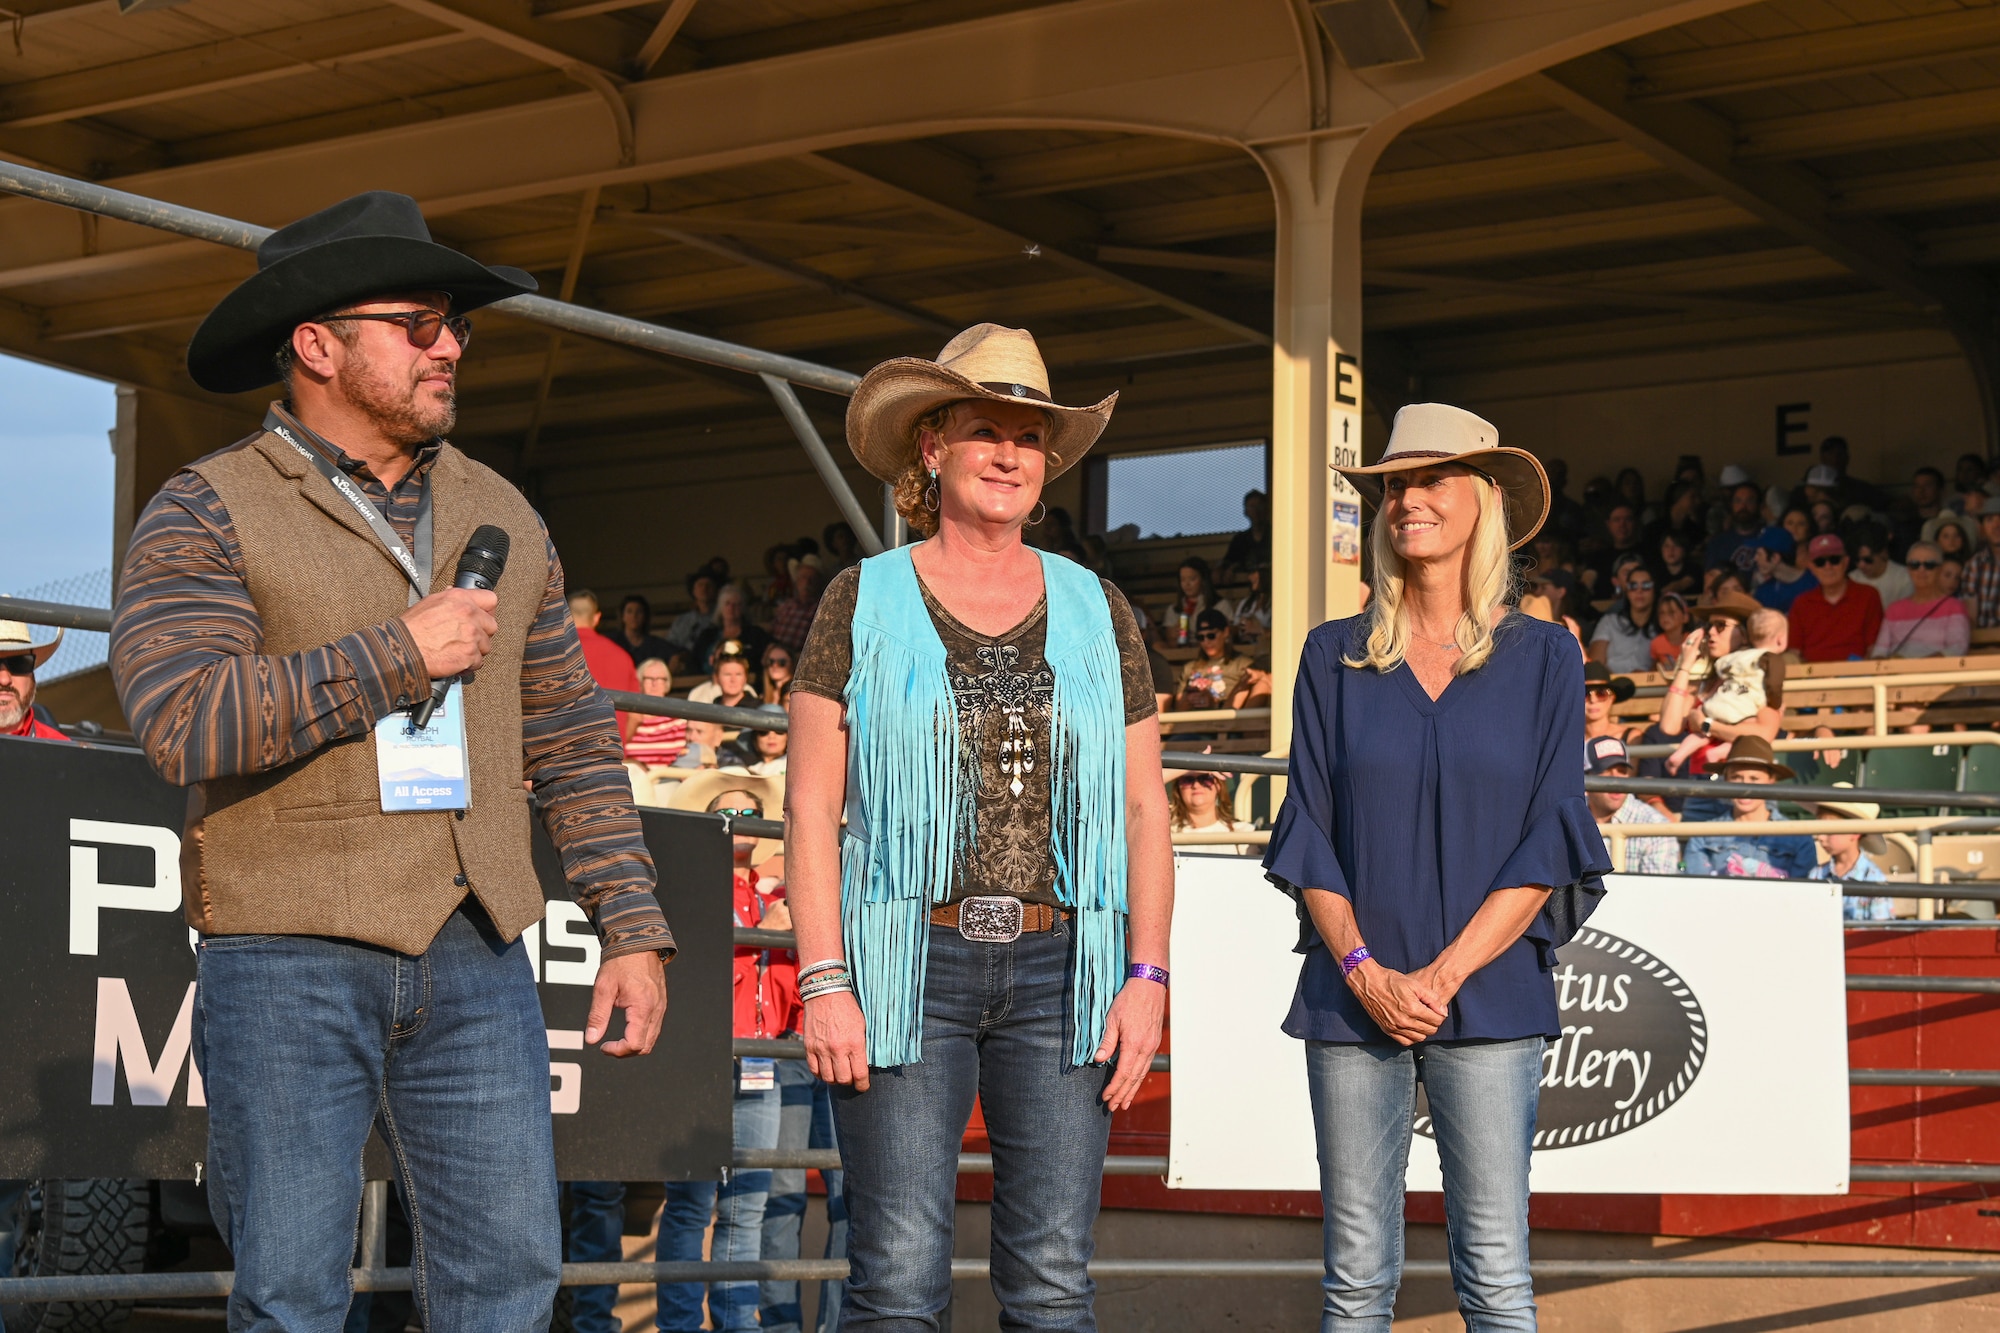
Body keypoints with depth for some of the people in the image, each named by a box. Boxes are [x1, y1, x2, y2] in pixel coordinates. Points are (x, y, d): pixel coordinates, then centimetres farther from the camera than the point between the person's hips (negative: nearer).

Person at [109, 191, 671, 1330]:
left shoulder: (502, 517, 14)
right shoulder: (209, 513, -2)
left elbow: (571, 737, 16)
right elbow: (182, 719, -17)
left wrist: (632, 927, 9)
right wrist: (395, 656, -15)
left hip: (476, 960, 4)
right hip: (289, 966, -4)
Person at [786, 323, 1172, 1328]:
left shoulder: (1095, 612, 12)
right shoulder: (864, 603, 4)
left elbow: (1144, 809, 11)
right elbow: (810, 806, 1)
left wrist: (1147, 975, 1)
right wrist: (824, 981, -9)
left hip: (1060, 974, 3)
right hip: (907, 970, -2)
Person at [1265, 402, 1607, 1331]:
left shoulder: (1542, 657, 4)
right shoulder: (1335, 657, 8)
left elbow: (1547, 845, -1)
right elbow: (1309, 836, 5)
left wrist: (1443, 976, -10)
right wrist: (1364, 972, -9)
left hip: (1489, 997, -1)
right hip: (1352, 998, 2)